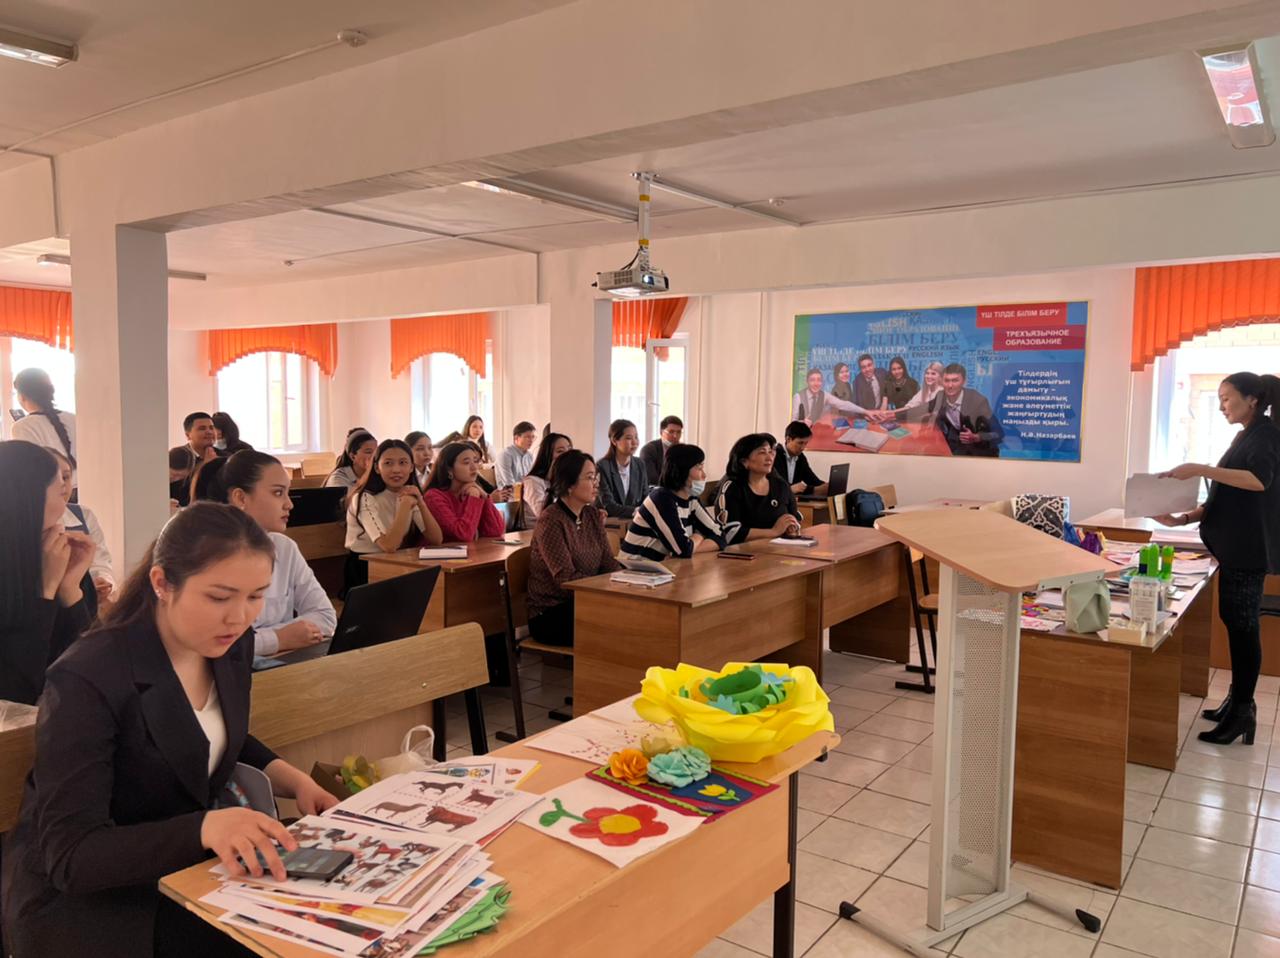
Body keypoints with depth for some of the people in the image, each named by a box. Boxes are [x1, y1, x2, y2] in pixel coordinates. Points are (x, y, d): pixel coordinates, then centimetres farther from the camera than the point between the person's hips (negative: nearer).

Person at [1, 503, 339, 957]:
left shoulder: (230, 645, -4)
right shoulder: (87, 681, -25)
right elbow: (70, 856, -27)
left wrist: (292, 780, -3)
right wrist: (204, 827, -43)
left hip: (185, 872, 7)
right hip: (80, 901, -6)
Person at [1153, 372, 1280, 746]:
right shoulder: (1247, 436, 18)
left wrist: (1201, 469, -31)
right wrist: (1182, 519, 8)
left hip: (1249, 548, -9)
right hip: (1234, 546, 9)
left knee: (1242, 624, -5)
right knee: (1234, 621, 12)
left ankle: (1243, 710, 0)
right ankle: (1238, 700, 20)